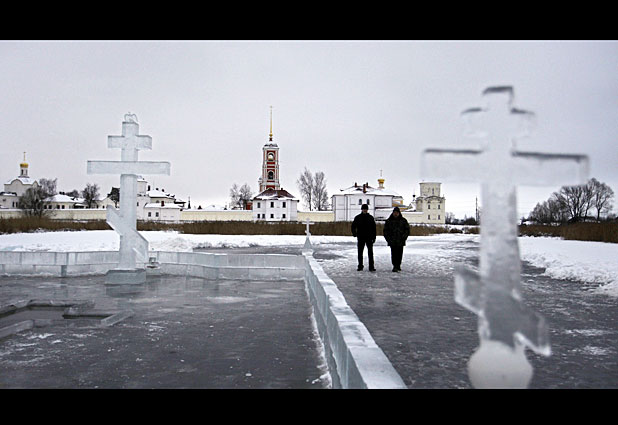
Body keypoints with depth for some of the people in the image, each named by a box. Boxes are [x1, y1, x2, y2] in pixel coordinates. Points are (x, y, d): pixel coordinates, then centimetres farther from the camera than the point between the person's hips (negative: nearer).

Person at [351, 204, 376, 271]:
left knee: (370, 252, -3)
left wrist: (374, 237, 5)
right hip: (361, 238, 0)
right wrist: (354, 233, -7)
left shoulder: (371, 217, 6)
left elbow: (374, 228, 10)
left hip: (369, 237, 0)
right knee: (360, 252, 5)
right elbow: (353, 226, 9)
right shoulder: (358, 217, 4)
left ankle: (371, 267, -1)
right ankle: (360, 266, 14)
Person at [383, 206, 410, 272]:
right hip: (392, 242, -1)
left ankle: (398, 265, 19)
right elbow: (385, 230, 8)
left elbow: (407, 229, 7)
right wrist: (388, 239, -3)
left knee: (400, 254, 5)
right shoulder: (389, 221, 5)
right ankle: (395, 266, -5)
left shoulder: (403, 220, 6)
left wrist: (403, 238, -4)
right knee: (394, 254, -8)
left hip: (400, 241, 1)